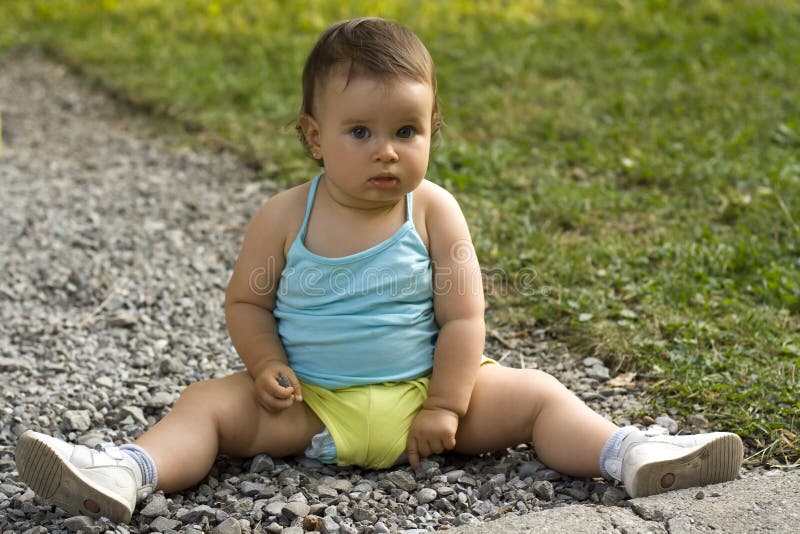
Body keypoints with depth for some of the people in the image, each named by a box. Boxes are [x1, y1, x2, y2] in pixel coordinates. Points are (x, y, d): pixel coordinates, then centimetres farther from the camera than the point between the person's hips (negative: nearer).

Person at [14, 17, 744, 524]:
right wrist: (268, 368, -14)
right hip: (311, 404, 0)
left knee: (534, 393, -13)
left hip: (422, 391, 1)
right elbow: (246, 301, 4)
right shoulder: (286, 218, -6)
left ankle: (632, 457, -15)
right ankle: (124, 474, -35)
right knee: (210, 402, -19)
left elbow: (462, 317, -5)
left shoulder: (436, 213, -5)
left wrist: (445, 406, -13)